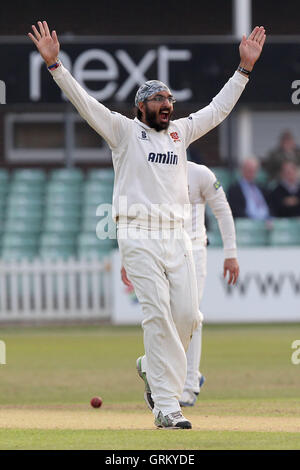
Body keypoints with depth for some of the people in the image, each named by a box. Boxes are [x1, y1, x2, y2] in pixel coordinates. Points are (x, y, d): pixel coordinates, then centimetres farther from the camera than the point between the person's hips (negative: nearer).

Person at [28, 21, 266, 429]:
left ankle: (163, 377, 21)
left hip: (176, 236, 5)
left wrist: (245, 67, 20)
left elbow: (218, 108, 23)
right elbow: (84, 102, -5)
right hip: (138, 237, -5)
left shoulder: (181, 132, 17)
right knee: (158, 315, -11)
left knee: (187, 315, -3)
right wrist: (54, 64, -15)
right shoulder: (124, 131, 4)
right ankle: (167, 406, -12)